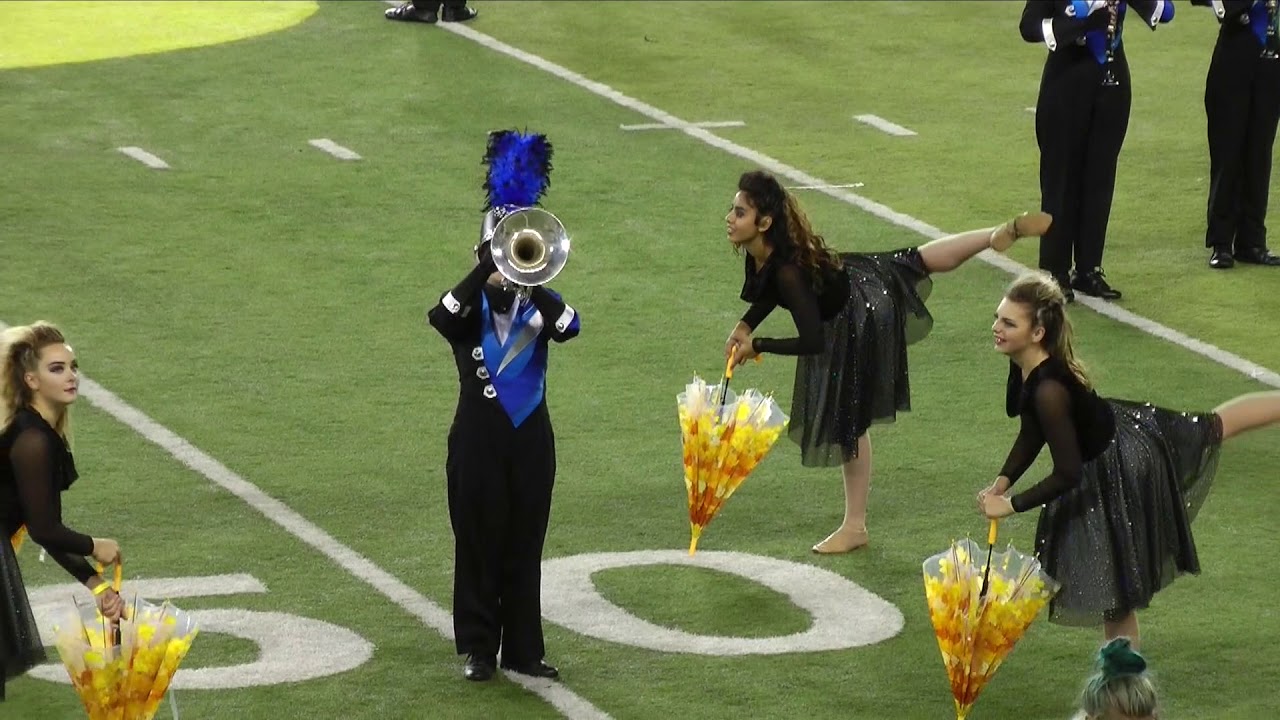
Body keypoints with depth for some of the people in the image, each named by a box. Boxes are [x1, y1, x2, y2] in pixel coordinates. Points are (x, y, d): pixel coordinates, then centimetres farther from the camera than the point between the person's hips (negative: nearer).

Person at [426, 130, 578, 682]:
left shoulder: (539, 304, 3)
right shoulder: (469, 308, -3)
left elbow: (569, 327, -20)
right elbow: (439, 318, -28)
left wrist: (529, 280, -29)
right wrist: (487, 273, -30)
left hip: (530, 438, 2)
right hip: (478, 441, -2)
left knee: (525, 548, 8)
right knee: (478, 544, 4)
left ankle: (523, 649, 16)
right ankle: (478, 650, 13)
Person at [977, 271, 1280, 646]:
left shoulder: (1049, 391, -40)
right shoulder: (1023, 364, -13)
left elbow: (1067, 474, -33)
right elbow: (1033, 435, 1)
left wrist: (1011, 504, -25)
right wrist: (1002, 482, -9)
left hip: (1118, 471, -9)